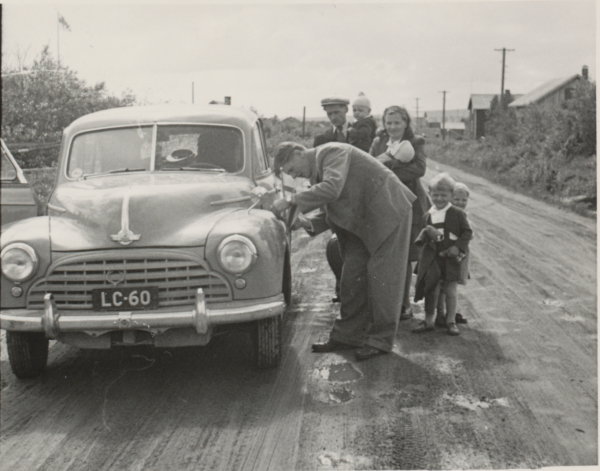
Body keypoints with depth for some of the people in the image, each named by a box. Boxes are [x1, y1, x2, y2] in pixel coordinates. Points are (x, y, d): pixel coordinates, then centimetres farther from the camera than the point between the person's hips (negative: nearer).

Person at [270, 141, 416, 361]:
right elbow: (328, 211, 11)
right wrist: (307, 222, -9)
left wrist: (291, 200, -31)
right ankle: (347, 336, 14)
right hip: (363, 219, 10)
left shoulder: (332, 152, -18)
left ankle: (381, 340, 1)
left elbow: (332, 189, -36)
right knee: (353, 276, 7)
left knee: (381, 276, -7)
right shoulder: (317, 170, 11)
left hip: (389, 212, -10)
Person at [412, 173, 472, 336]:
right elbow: (424, 237, 16)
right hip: (432, 257, 3)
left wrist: (458, 247, -14)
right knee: (432, 289, 7)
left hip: (451, 257, -3)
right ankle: (428, 321, 16)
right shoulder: (428, 216, 8)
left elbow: (467, 232, -2)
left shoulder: (457, 214, -3)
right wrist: (425, 235, -8)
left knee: (451, 290, 4)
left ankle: (451, 321, 15)